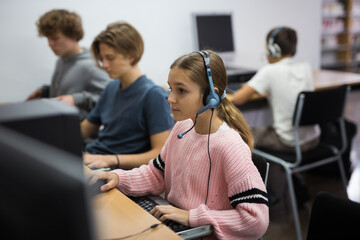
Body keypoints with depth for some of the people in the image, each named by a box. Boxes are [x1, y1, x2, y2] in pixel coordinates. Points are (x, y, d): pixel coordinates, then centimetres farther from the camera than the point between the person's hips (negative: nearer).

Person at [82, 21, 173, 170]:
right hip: (91, 160, 8)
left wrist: (111, 160, -23)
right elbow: (84, 130, 24)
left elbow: (161, 154, -17)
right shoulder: (111, 88, 15)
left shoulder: (153, 95, -11)